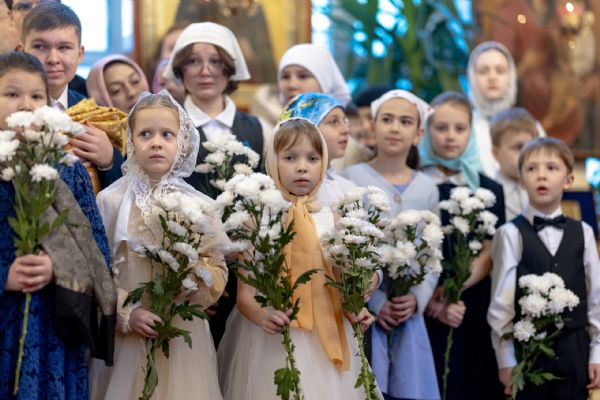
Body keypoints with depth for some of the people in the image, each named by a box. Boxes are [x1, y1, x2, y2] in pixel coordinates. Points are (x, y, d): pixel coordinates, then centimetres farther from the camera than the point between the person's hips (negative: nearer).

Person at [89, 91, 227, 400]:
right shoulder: (110, 201, -3)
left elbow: (219, 273, 1)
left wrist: (194, 268, -18)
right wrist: (126, 313, -15)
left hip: (183, 336, 1)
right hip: (125, 337, -1)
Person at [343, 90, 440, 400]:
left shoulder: (427, 188, 9)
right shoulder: (352, 178, -3)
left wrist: (417, 298, -6)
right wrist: (374, 301, -12)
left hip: (408, 314, 3)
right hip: (361, 311, -3)